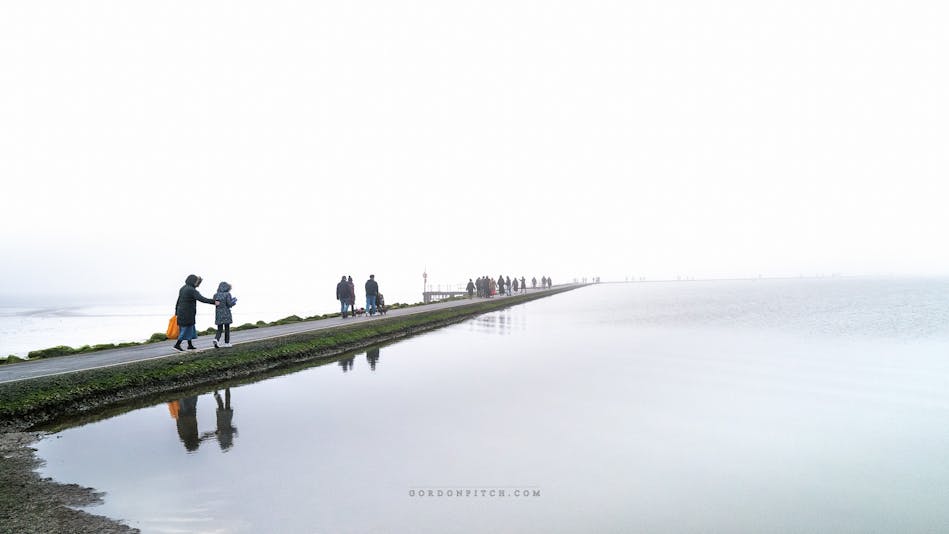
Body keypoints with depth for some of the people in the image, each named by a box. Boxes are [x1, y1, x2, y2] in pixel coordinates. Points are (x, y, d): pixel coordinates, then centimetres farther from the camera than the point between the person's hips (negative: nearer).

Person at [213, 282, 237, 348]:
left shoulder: (216, 295, 4)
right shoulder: (227, 294, -10)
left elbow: (217, 304, 11)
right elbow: (229, 304, -14)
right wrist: (234, 301, 8)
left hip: (218, 315, 3)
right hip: (226, 314, -3)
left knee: (219, 329, 9)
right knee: (227, 328, 10)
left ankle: (216, 339, -16)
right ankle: (227, 342, 13)